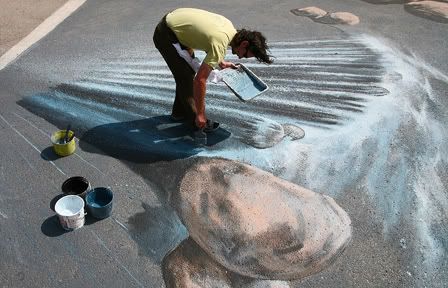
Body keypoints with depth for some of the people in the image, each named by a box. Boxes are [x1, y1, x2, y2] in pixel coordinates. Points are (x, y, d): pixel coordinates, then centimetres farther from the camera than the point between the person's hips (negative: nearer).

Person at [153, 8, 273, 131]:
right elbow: (200, 79, -32)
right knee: (185, 77, -8)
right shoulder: (221, 45, -30)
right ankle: (195, 119, 4)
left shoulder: (229, 25, -4)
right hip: (165, 35, -9)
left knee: (190, 70, 14)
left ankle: (180, 112, 26)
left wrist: (219, 61, 15)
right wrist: (200, 115, -26)